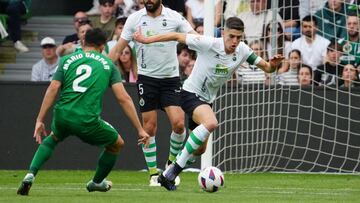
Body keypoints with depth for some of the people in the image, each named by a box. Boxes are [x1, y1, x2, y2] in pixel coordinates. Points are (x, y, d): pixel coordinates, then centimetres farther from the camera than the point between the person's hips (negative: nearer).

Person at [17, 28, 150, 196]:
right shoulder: (108, 64, 9)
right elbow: (123, 98, 1)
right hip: (88, 122, -3)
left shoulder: (67, 60, 13)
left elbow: (53, 89, 0)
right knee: (117, 144, 25)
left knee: (53, 138, 37)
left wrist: (40, 120, 1)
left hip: (62, 117, 3)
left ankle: (30, 174, 16)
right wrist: (140, 129, 3)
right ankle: (96, 182, 43)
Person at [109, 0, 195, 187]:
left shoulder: (174, 18, -5)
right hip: (146, 78, 0)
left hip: (171, 78, 0)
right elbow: (118, 49, 4)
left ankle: (171, 164, 12)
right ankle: (153, 174, 10)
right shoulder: (135, 19, -1)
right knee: (149, 127, -2)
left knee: (178, 123, -13)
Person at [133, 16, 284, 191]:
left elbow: (266, 68, -1)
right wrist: (147, 40, -15)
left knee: (200, 149, 14)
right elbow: (177, 36, -16)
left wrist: (272, 65, -25)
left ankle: (167, 175, 34)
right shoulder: (209, 44, -23)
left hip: (206, 100, 7)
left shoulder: (243, 51, -8)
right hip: (191, 93, -7)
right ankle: (177, 166, -26)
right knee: (211, 123, -35)